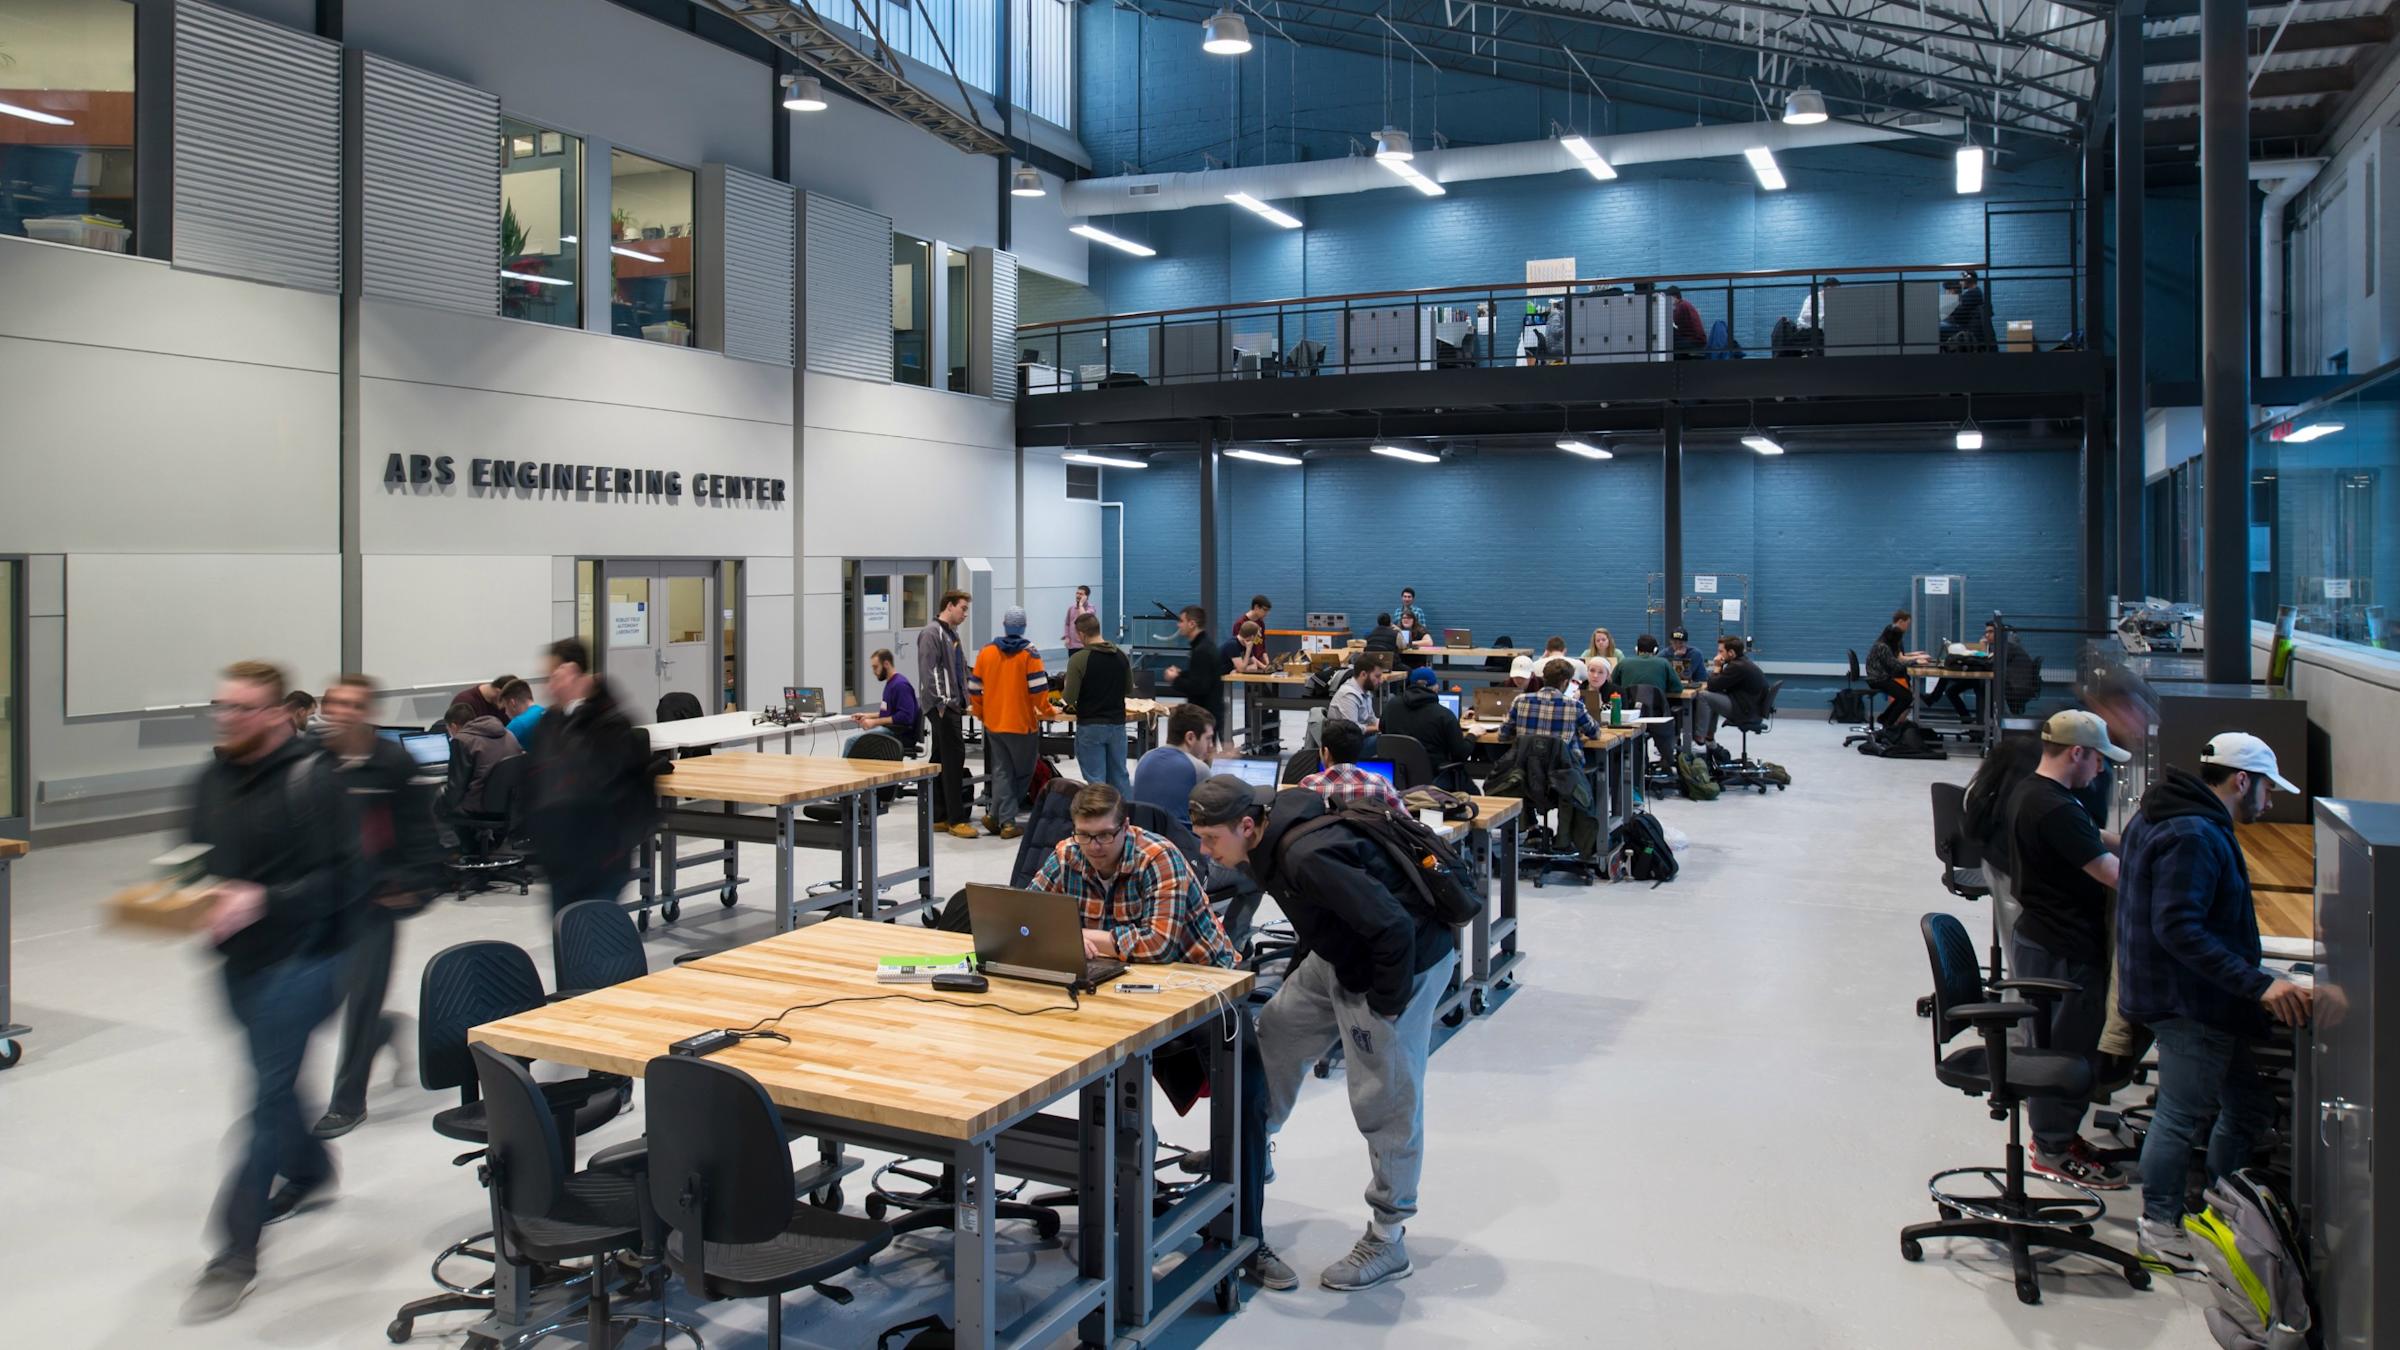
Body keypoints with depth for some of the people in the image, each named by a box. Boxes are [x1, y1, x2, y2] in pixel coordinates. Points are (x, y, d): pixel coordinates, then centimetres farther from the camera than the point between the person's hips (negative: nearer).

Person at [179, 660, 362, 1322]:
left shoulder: (310, 779, -15)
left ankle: (236, 1252, 2)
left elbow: (338, 878, -19)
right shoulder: (211, 781, 7)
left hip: (299, 957, -7)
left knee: (268, 1095, -5)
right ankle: (310, 1170, 46)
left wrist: (261, 901, -30)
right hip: (239, 959, 7)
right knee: (273, 1080, 21)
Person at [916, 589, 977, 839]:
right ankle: (956, 819, -8)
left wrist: (963, 701, 18)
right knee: (954, 757, -11)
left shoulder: (951, 633, 19)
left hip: (953, 705, 10)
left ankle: (938, 817, 15)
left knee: (942, 760, 11)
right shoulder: (931, 633, -10)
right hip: (942, 707, -10)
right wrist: (941, 701, -20)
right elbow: (929, 671, -18)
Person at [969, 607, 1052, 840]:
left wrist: (981, 713, 18)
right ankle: (998, 817, 6)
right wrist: (1047, 710, -1)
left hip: (993, 723, 4)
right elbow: (1038, 688, -16)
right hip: (1022, 723, -4)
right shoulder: (1029, 653, -10)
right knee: (1023, 773, 9)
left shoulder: (986, 651, 2)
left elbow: (974, 687, 6)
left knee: (1002, 771, 11)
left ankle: (1005, 821, 5)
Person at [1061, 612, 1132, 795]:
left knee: (1096, 781, 1)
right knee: (1120, 777, 13)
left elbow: (1069, 699, -16)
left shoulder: (1079, 659, -15)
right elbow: (1129, 687, 13)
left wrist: (1064, 702, 5)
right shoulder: (1121, 656, 1)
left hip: (1090, 726, -5)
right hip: (1117, 723, 5)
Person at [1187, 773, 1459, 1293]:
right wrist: (1298, 973, 18)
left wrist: (1384, 1007, -21)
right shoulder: (1274, 839, -2)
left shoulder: (1305, 857, -33)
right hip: (1340, 955, 10)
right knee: (1276, 1035, 18)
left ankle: (1388, 1241, 14)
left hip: (1405, 963, -10)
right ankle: (1247, 1154, 39)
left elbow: (1392, 929, -33)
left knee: (1385, 1099, -2)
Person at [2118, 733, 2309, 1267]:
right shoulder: (2194, 836, -22)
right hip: (2190, 1003, -11)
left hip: (2196, 1000, 11)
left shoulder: (2166, 819, 11)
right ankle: (2160, 1226, 16)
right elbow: (2178, 929, -30)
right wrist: (2258, 984, -31)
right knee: (2181, 1115, 2)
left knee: (2249, 1104, 19)